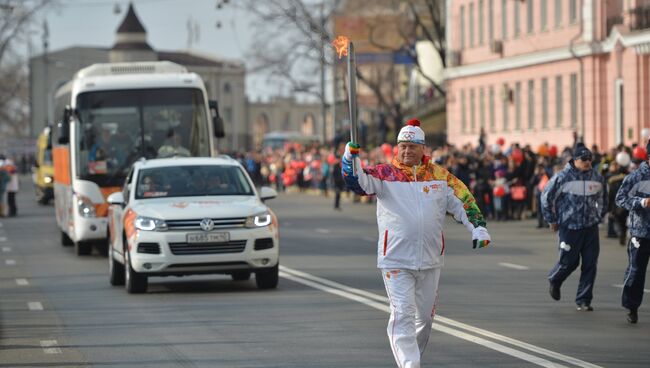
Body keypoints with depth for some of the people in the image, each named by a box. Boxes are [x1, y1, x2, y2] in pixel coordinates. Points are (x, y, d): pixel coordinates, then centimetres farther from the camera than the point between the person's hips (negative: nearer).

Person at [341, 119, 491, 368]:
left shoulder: (439, 175, 6)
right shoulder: (385, 174, -2)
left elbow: (462, 201, 9)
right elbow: (359, 182, -16)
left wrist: (478, 227, -1)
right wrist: (351, 156, -32)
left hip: (430, 260, 3)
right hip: (395, 260, -3)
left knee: (425, 316, 14)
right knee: (402, 315, -11)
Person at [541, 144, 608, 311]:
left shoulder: (597, 178, 5)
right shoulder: (563, 177, -9)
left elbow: (602, 199, 23)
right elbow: (546, 197, -1)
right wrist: (551, 220, 3)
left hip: (591, 227, 4)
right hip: (569, 227, -4)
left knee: (590, 264, -1)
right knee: (569, 261, 2)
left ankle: (583, 300, 7)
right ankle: (554, 281, 35)